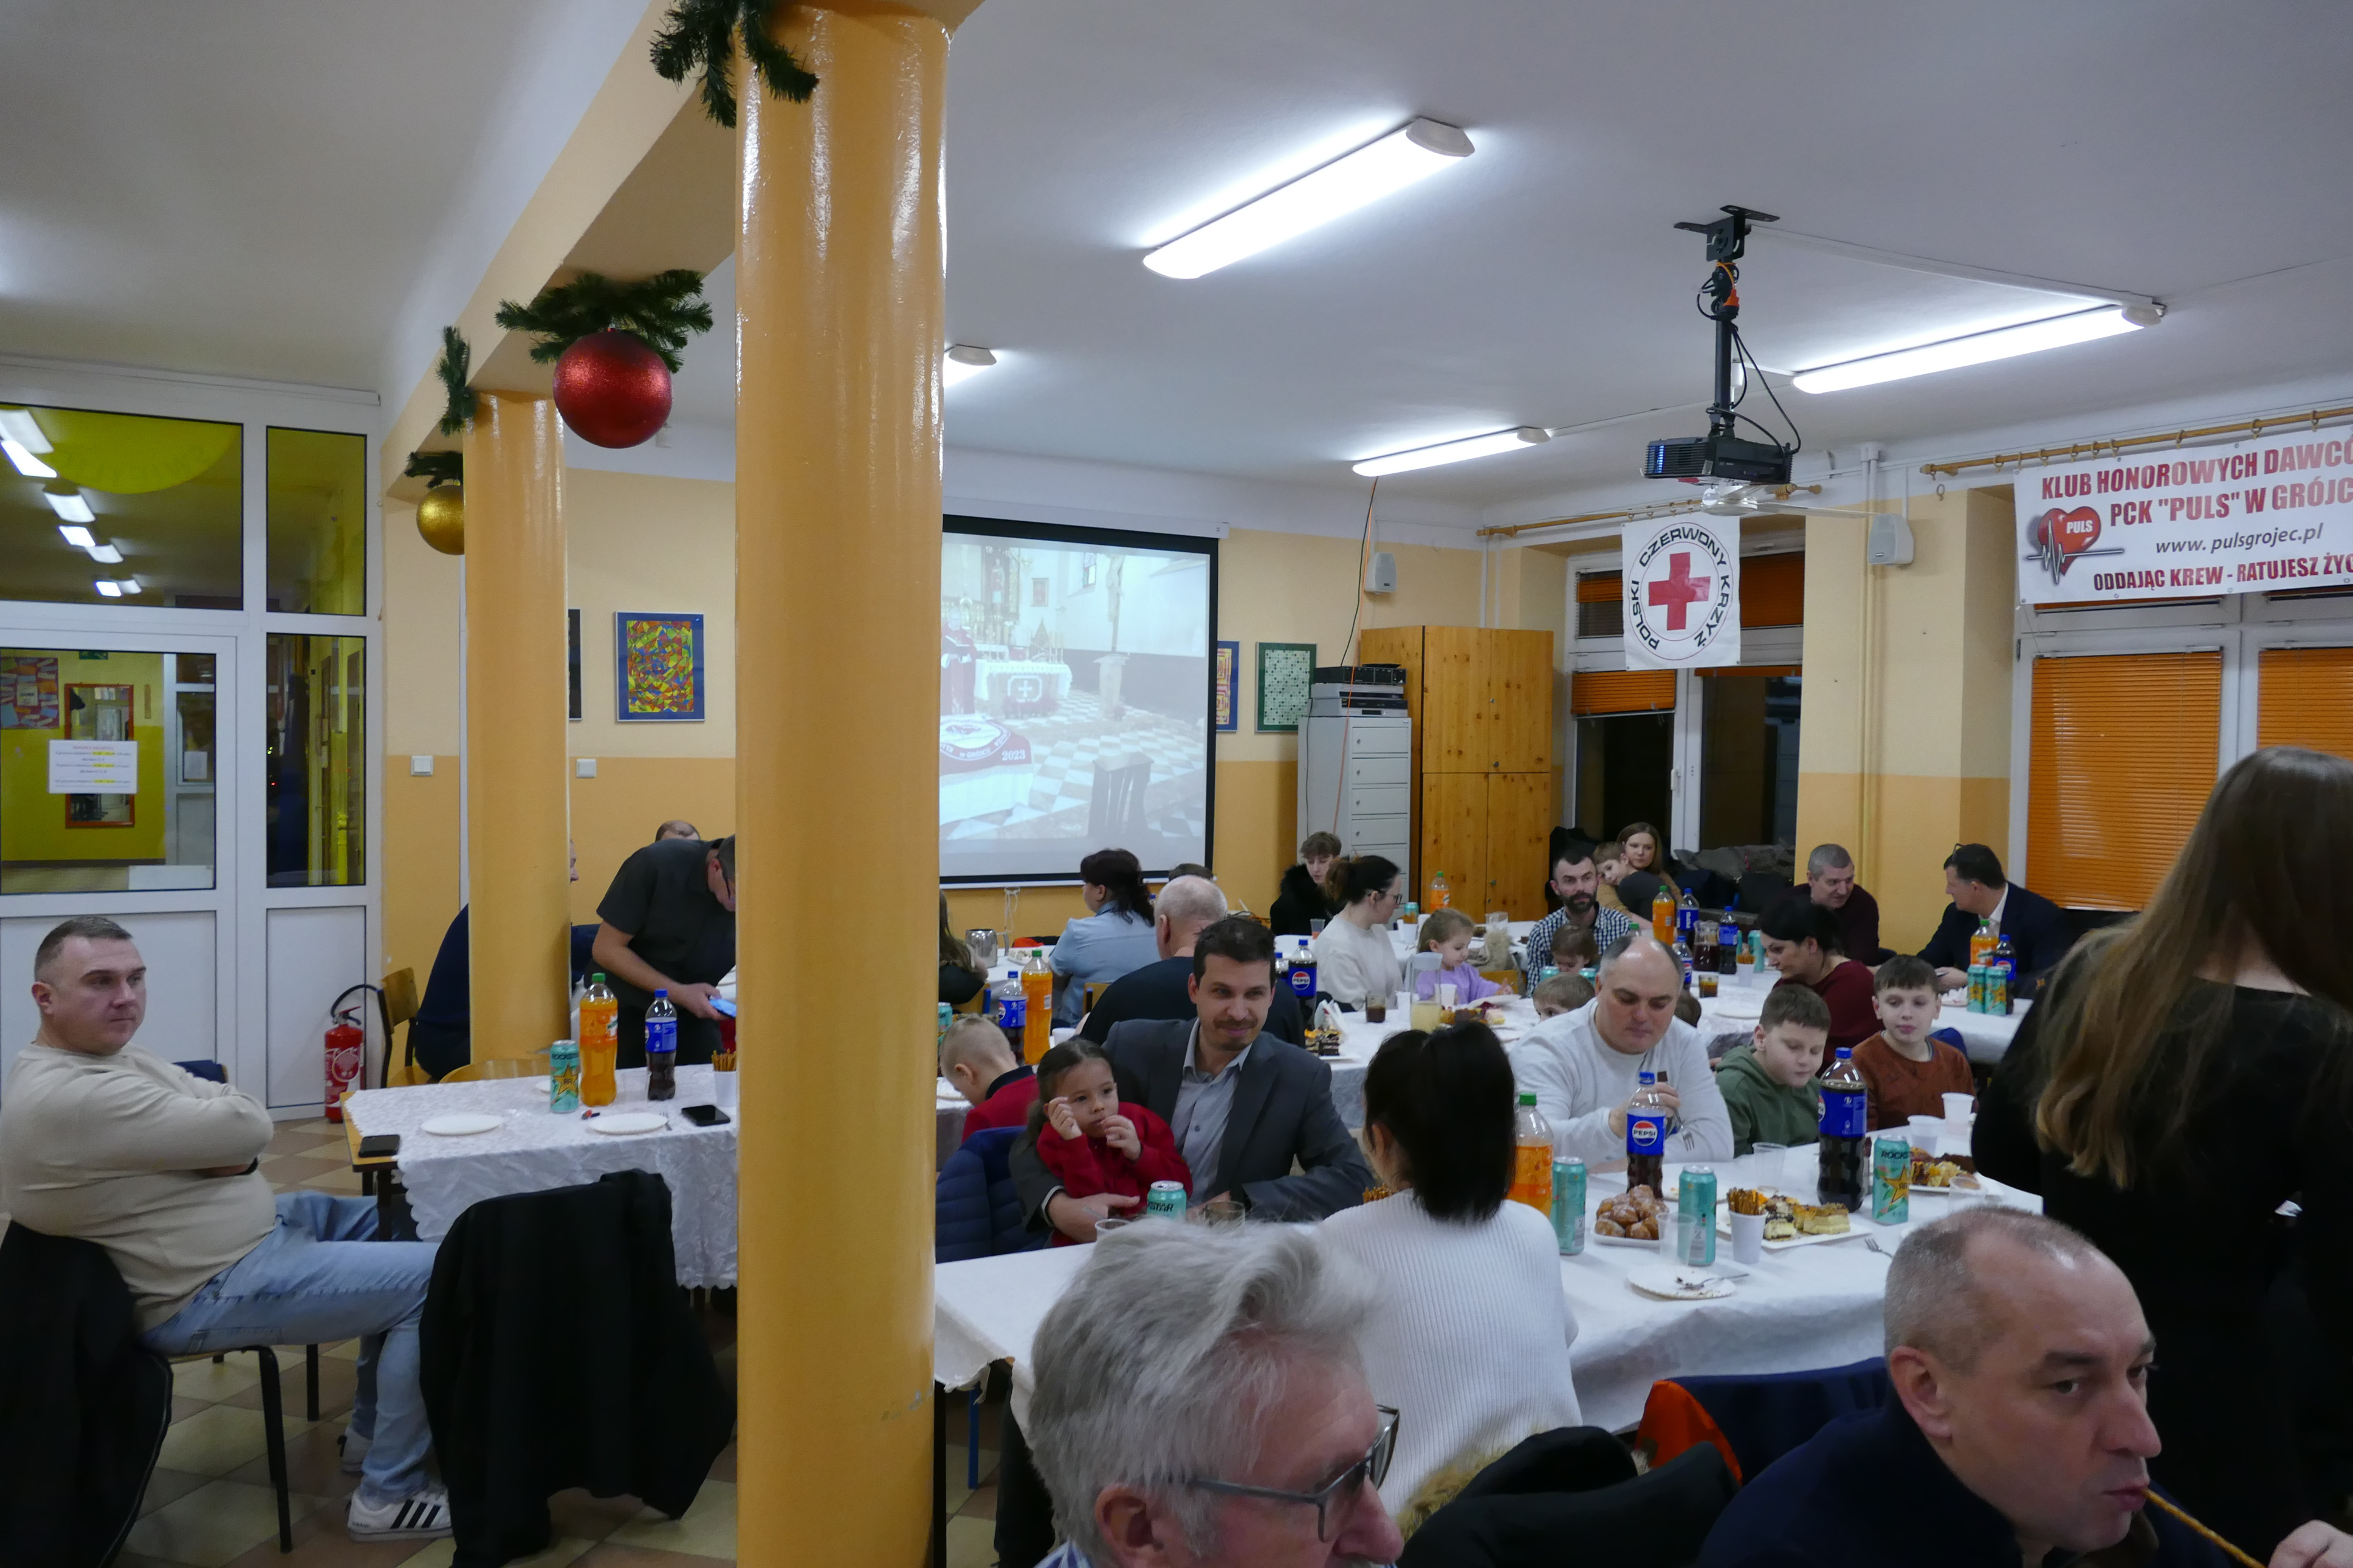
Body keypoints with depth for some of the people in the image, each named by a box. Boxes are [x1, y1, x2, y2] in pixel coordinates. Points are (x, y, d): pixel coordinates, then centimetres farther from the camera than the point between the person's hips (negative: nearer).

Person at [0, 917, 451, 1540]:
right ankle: (389, 1498, -3)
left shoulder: (111, 1058, 7)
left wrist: (225, 1149, -15)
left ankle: (371, 1433, 29)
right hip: (211, 1291, -11)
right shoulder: (73, 1097, -27)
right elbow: (250, 1125, -26)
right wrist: (211, 1108, -6)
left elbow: (238, 1122, 7)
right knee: (436, 1279, -14)